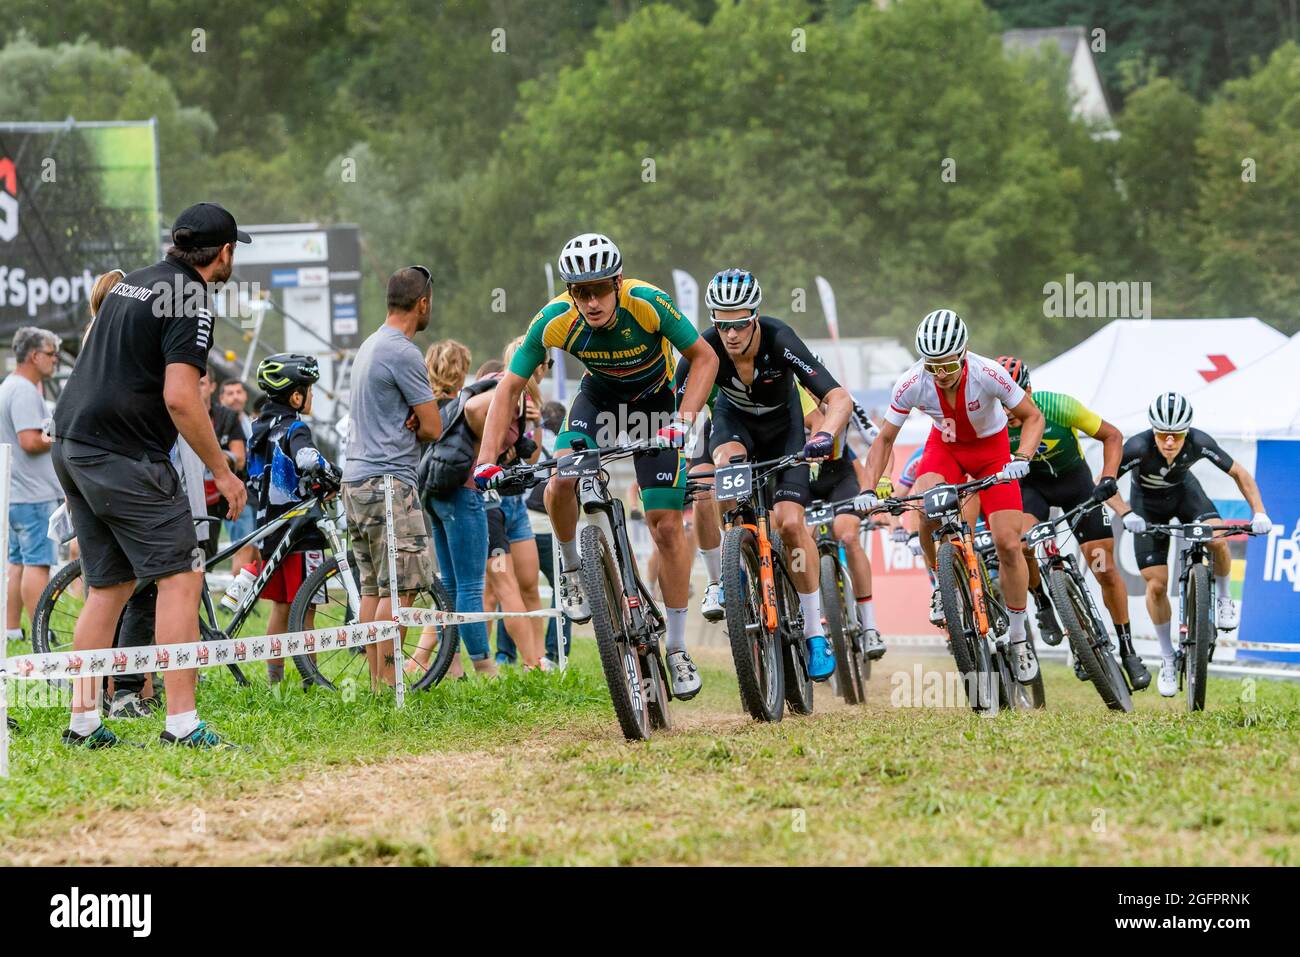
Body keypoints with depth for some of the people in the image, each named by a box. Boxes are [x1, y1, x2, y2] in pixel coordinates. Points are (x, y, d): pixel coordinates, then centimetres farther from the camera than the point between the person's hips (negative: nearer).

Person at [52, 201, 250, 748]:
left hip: (72, 448, 9)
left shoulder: (130, 284, 17)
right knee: (180, 577, -7)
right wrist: (222, 471, -12)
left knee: (108, 586, 13)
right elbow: (180, 398, -20)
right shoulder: (191, 303, -12)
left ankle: (83, 723, 12)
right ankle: (181, 724, -14)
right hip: (125, 457, -9)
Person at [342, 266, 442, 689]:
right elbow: (433, 428, -11)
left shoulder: (370, 347, 17)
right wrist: (413, 423, 9)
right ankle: (389, 685, -13)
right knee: (399, 589, -10)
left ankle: (376, 683, 9)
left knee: (373, 588, 9)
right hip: (389, 481, -10)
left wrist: (406, 421, 0)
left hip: (356, 480, 10)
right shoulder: (403, 352, -13)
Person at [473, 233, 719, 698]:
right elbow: (510, 387, -18)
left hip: (653, 402, -1)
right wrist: (487, 461, -28)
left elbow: (704, 358, -20)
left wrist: (683, 420, -33)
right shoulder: (556, 320, -27)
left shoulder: (647, 304, -32)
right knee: (560, 484, -27)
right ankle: (572, 568, 4)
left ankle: (677, 648, 4)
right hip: (598, 398, 2)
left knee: (666, 525, -7)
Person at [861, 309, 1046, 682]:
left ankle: (1019, 638, 6)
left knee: (1008, 544, -11)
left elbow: (1033, 417, -18)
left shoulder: (987, 375, -33)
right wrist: (869, 489, -26)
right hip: (945, 446, 1)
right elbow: (885, 438, -14)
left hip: (991, 447, -1)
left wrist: (1022, 457, -36)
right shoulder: (911, 384, -28)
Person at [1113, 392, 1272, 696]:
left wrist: (1259, 512, -27)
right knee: (1156, 585, -9)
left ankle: (1224, 599, 0)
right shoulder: (1139, 447, -36)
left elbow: (1239, 473, -17)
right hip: (1148, 503, -1)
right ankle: (1167, 659, 9)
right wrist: (1126, 514, -44)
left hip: (1184, 491, 1)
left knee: (1218, 539, -29)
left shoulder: (1199, 443, -30)